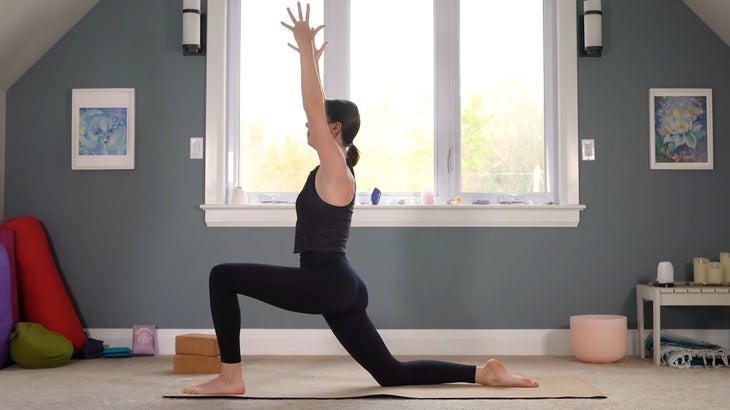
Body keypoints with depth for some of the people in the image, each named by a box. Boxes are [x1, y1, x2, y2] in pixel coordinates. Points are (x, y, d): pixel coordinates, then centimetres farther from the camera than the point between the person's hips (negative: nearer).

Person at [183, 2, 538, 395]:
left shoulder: (335, 169, -9)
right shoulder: (331, 168, 15)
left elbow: (314, 109, -16)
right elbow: (318, 108, 24)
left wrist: (305, 48, -13)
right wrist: (309, 58, 30)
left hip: (327, 284, -10)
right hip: (339, 286, 10)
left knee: (223, 275, -8)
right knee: (390, 373, 13)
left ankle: (230, 376, -5)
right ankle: (484, 372, 13)